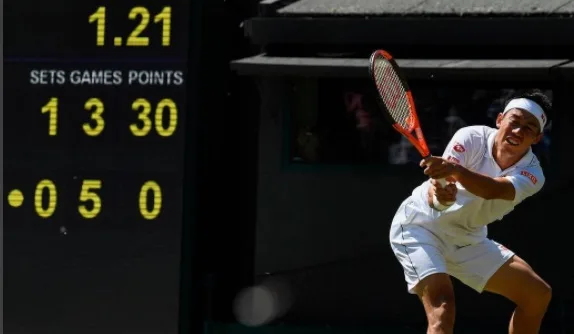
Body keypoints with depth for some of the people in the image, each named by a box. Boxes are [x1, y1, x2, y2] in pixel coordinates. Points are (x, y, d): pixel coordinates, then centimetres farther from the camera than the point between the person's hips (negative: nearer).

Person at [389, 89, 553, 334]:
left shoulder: (531, 174, -16)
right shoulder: (472, 138, -22)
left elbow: (494, 190, -40)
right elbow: (434, 193, -32)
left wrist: (456, 171, -58)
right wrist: (437, 196, -57)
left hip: (468, 240, 6)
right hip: (420, 227, -6)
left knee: (538, 295, 6)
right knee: (442, 304, -30)